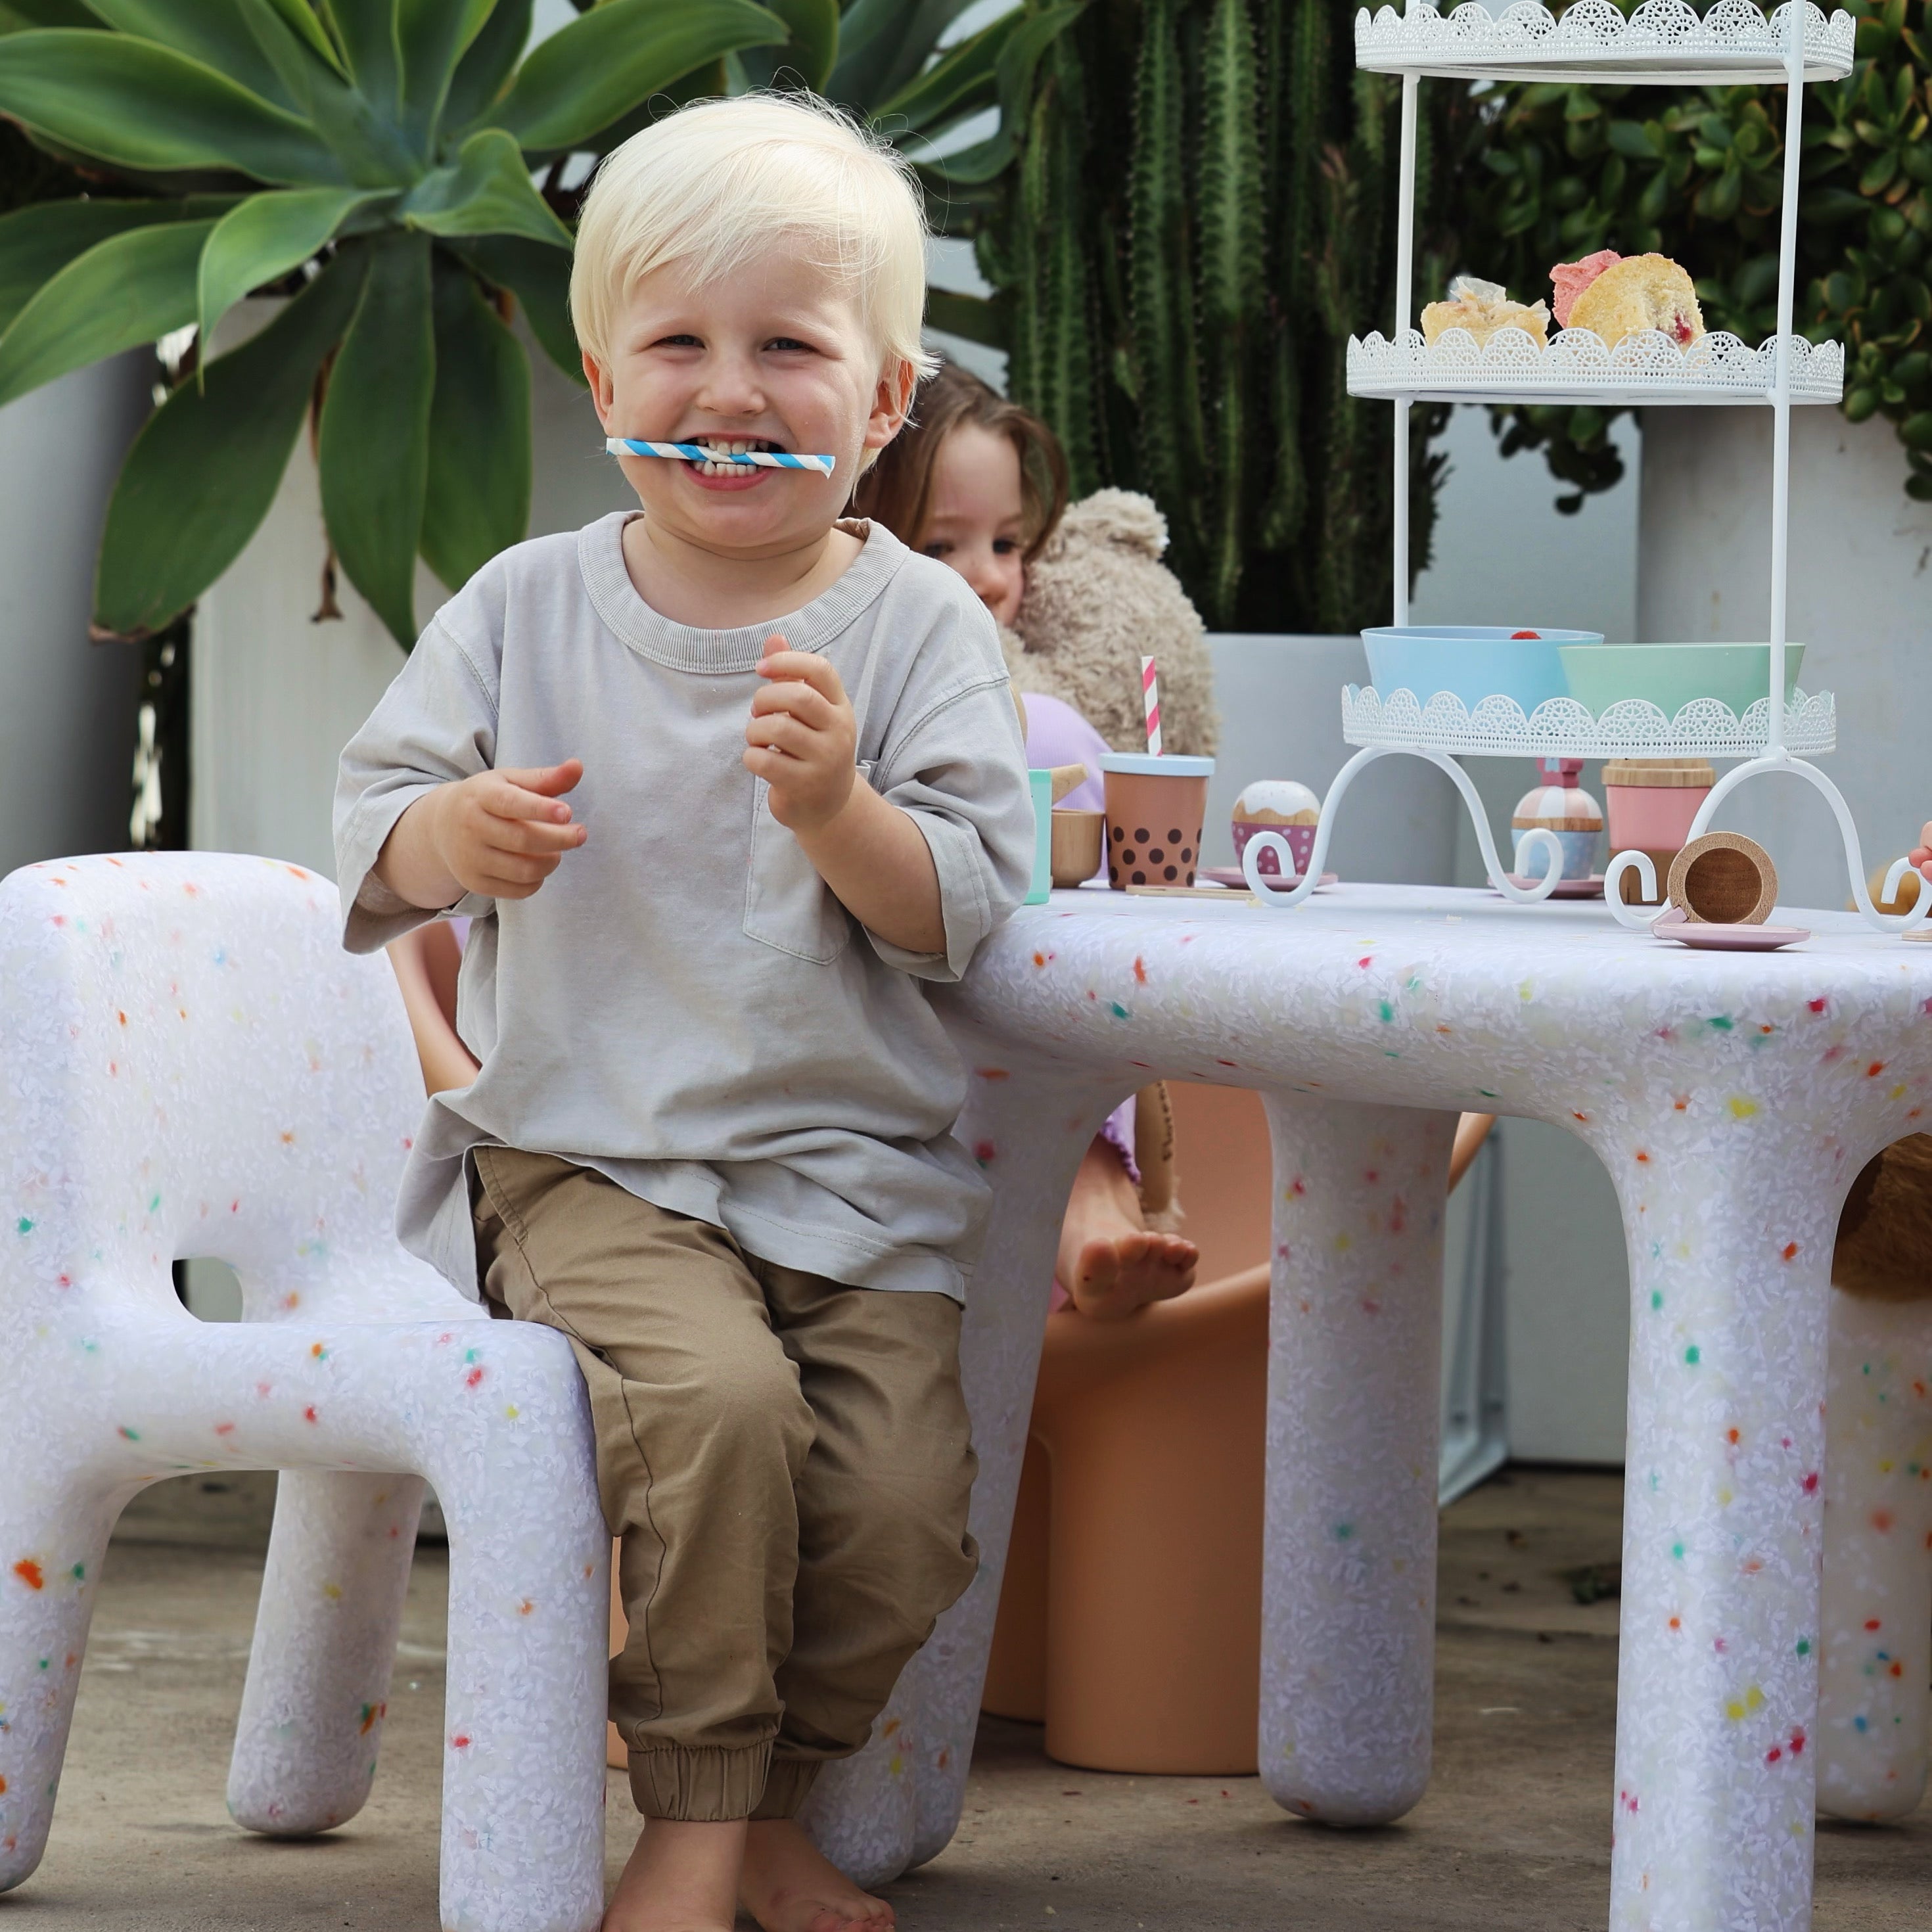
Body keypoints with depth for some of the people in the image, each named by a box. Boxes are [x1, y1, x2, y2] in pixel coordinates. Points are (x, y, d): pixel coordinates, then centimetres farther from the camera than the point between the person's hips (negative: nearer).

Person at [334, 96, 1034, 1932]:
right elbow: (368, 843, 3)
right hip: (589, 1159, -1)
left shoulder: (919, 627, -1)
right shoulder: (525, 611, 3)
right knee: (716, 1398, -28)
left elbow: (964, 915, -7)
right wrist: (464, 831, -20)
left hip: (859, 1173, 1)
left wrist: (839, 810, -26)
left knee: (900, 1502, -14)